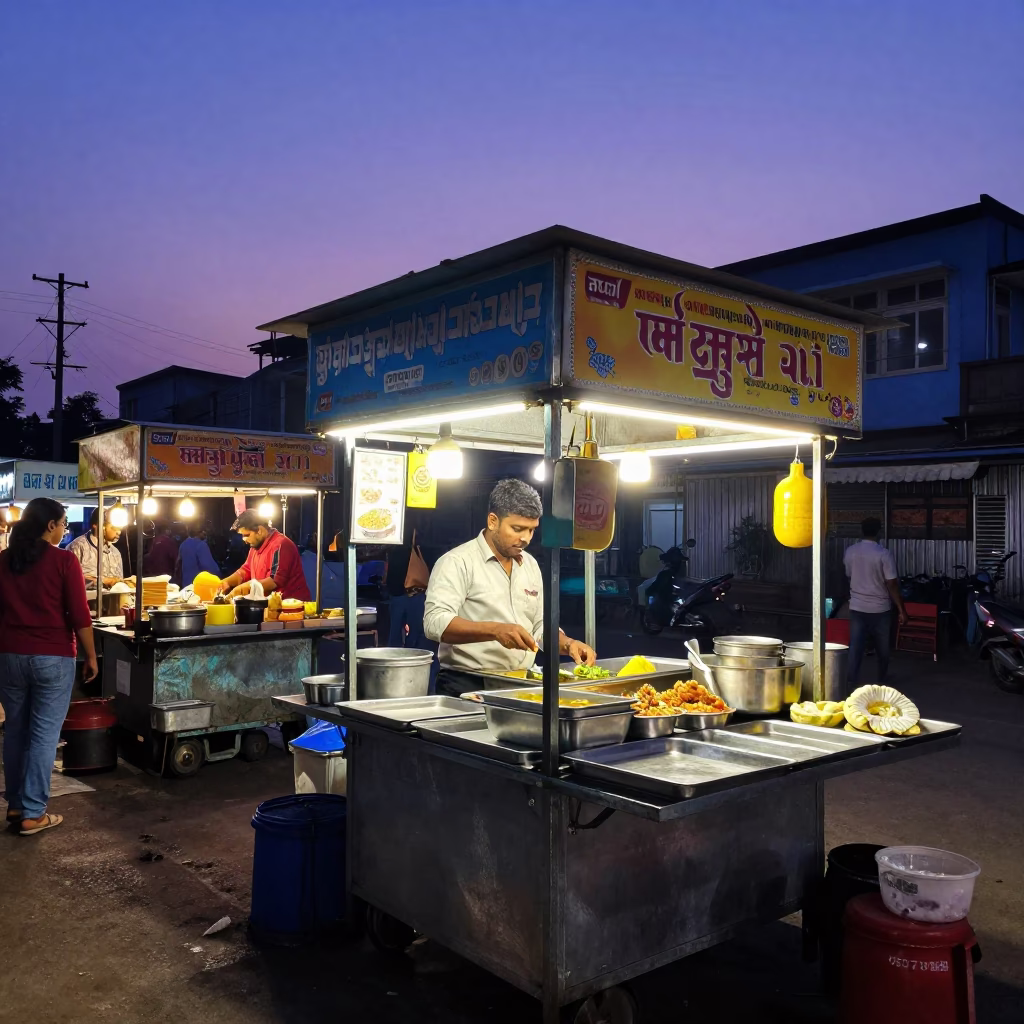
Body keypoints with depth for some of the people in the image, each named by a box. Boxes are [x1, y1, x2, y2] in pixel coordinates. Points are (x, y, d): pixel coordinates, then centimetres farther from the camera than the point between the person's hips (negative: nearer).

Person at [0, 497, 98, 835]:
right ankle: (32, 813, 4)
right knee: (44, 733, 1)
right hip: (53, 657, -5)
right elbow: (79, 615, -11)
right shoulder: (64, 560, -10)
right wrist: (91, 656, -2)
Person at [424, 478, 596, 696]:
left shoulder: (530, 564, 15)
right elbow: (435, 623, -19)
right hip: (468, 685, -7)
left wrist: (567, 644, 2)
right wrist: (495, 630, -29)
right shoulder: (458, 562, -7)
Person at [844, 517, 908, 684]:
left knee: (855, 648, 0)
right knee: (882, 649, 17)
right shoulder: (883, 554, -14)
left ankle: (852, 681, -8)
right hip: (880, 609, -2)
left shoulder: (850, 551, 0)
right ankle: (882, 681, 34)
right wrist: (901, 610, -8)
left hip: (857, 607, 3)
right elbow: (892, 585, -14)